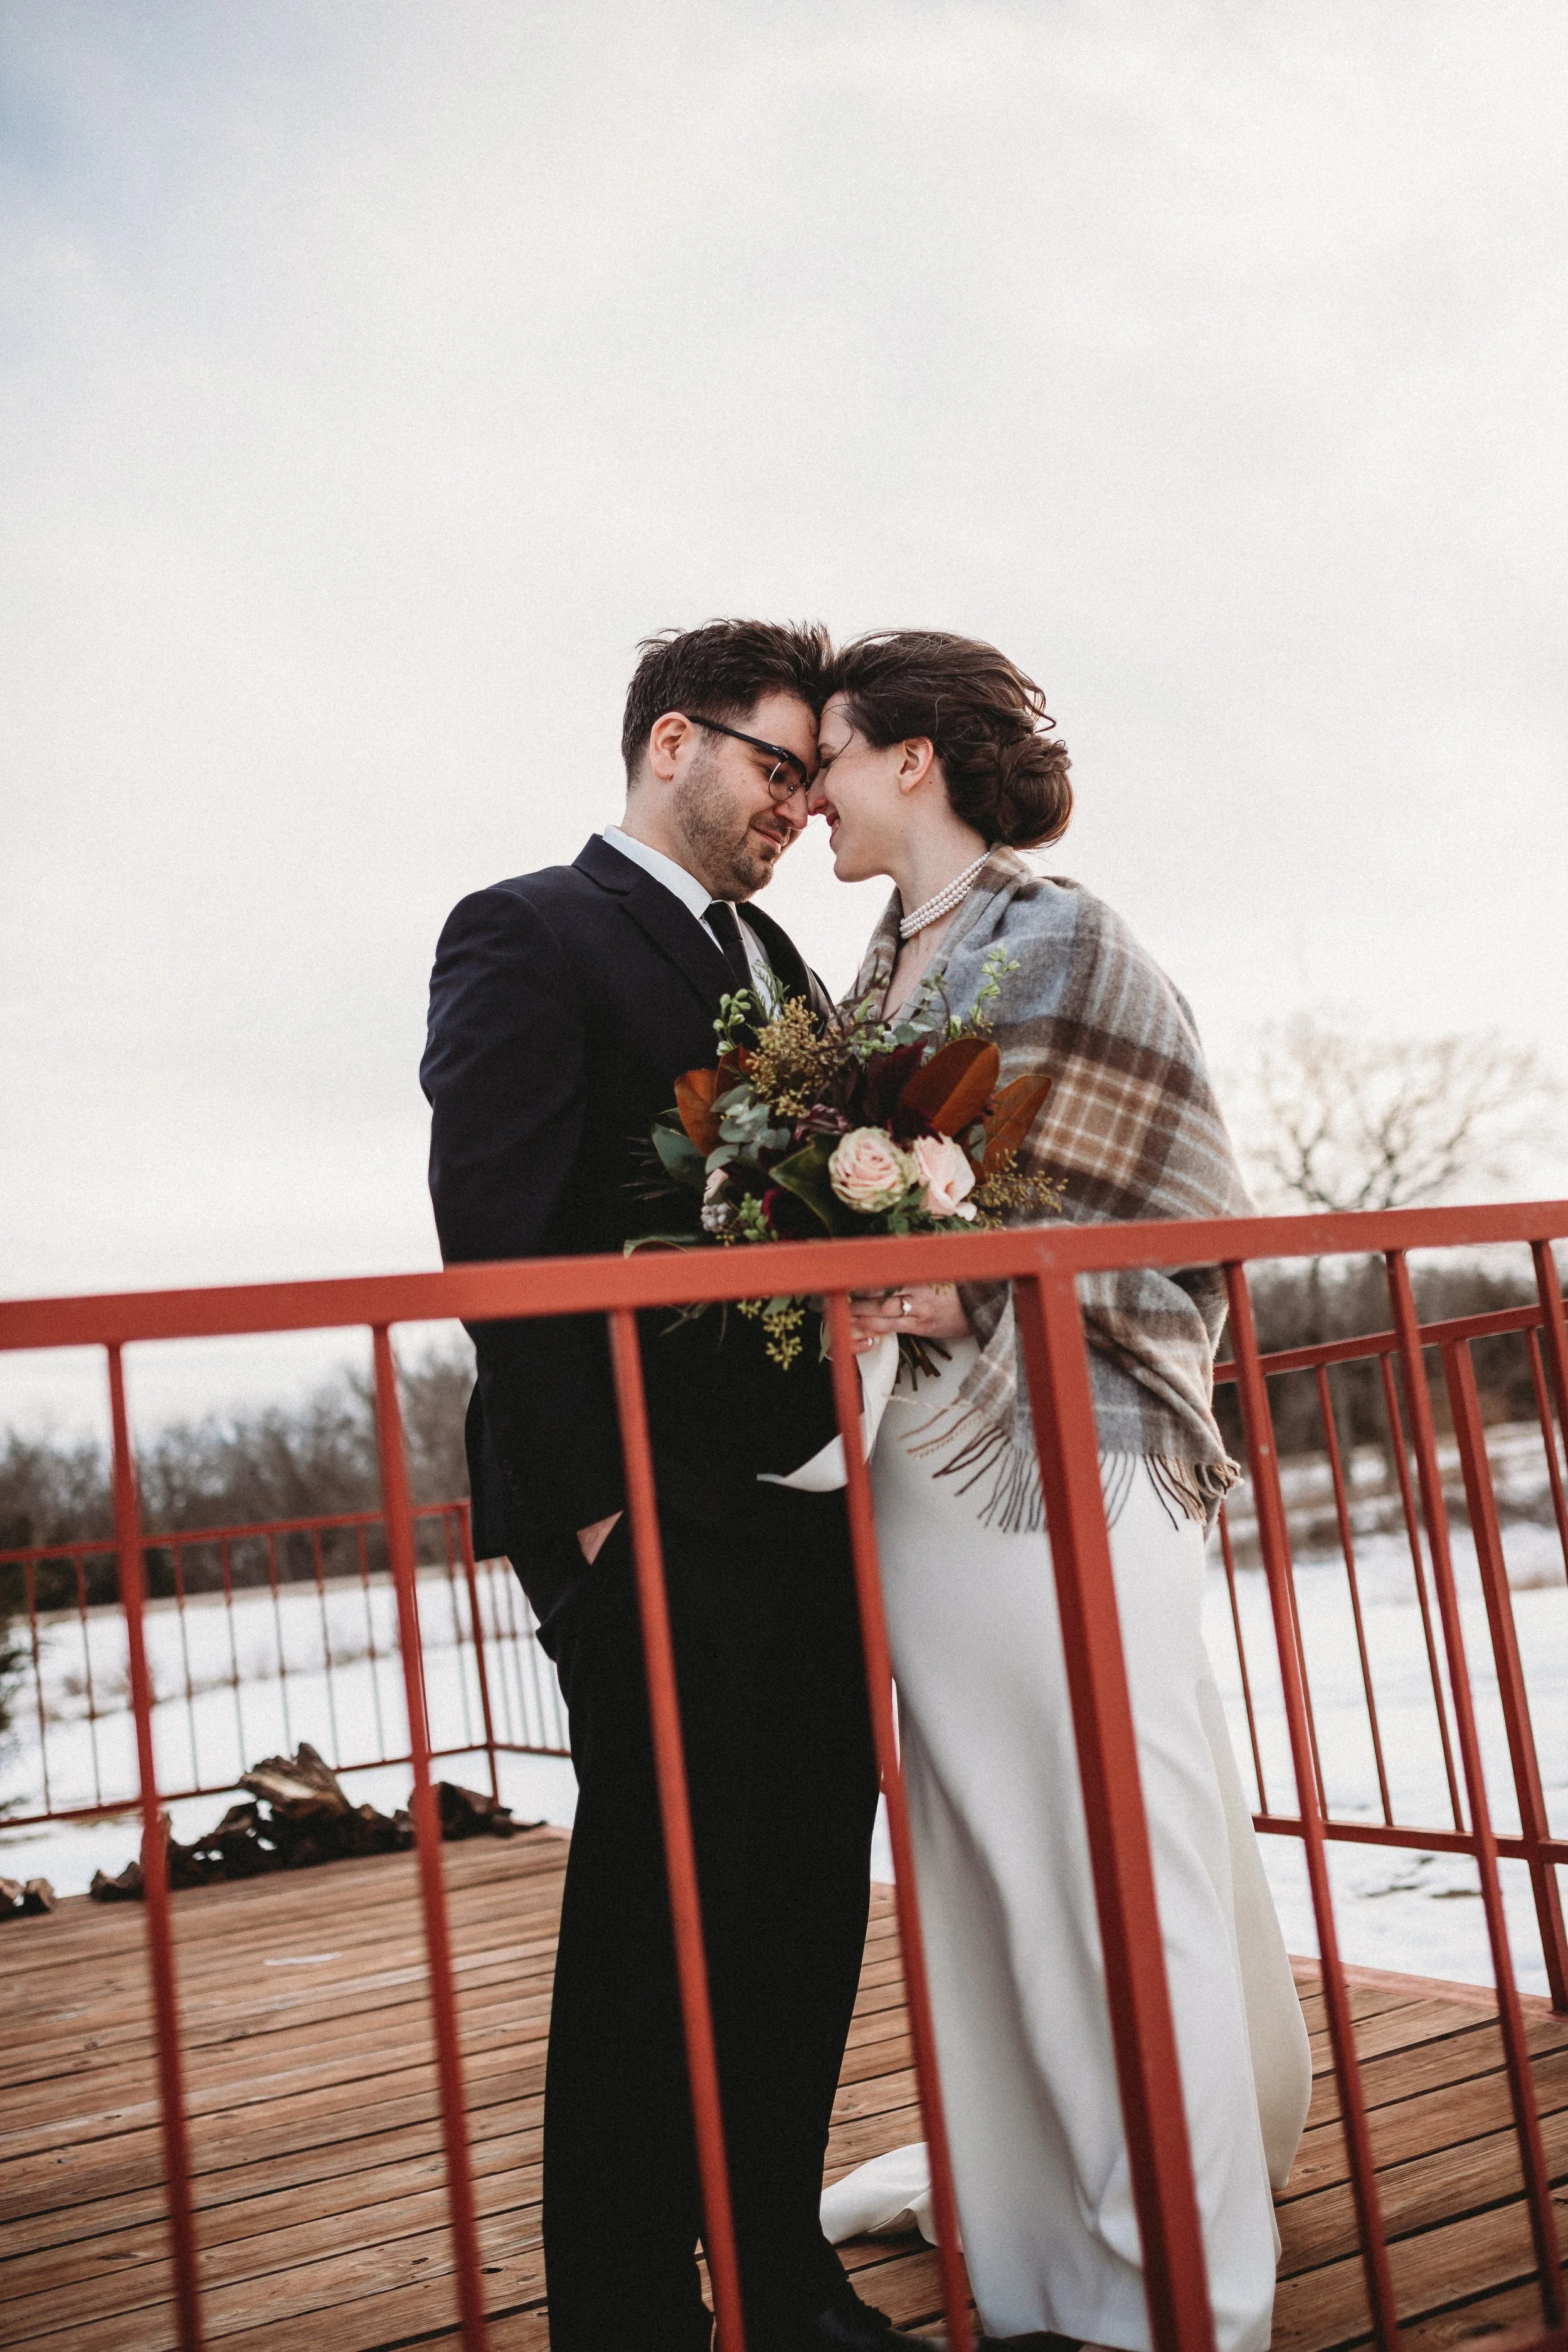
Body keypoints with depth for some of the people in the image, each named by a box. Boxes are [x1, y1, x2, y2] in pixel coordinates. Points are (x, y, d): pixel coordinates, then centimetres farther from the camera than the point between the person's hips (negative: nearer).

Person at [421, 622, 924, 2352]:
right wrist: (593, 1497, -16)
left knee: (809, 1917, 13)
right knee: (656, 1928, 1)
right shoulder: (524, 935, -3)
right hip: (659, 1523, -7)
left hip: (803, 1508, 8)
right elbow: (495, 1237, -13)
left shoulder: (776, 961, 20)